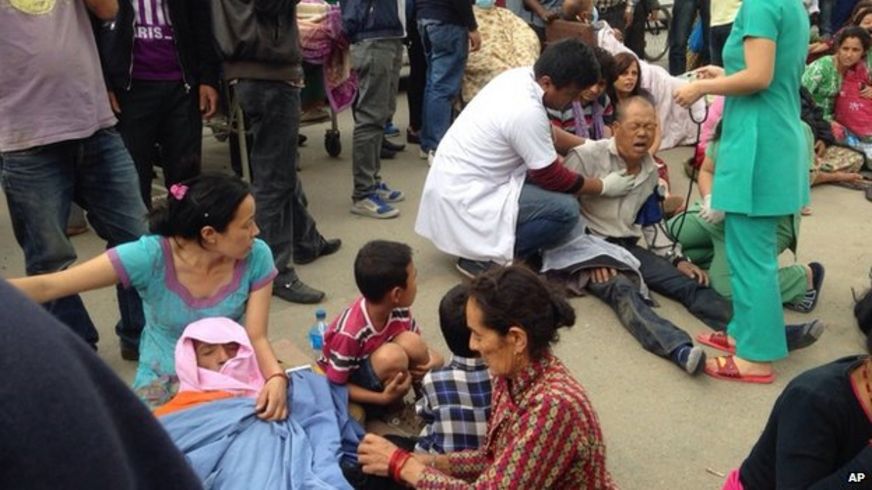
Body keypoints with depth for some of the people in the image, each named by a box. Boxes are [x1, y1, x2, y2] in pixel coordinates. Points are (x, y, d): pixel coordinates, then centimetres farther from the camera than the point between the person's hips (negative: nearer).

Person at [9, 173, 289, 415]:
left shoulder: (256, 257, -17)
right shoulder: (150, 256, -25)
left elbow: (256, 337, -16)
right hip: (163, 380, -1)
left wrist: (275, 377, -38)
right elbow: (49, 287, -26)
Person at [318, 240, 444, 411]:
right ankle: (389, 405, -7)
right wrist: (383, 398, -31)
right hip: (350, 382, -5)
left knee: (410, 341, -26)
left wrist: (432, 359, -22)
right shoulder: (349, 333, -34)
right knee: (392, 356, -35)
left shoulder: (398, 310, -16)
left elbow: (418, 346, 1)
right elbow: (336, 386, -23)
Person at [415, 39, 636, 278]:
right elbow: (552, 178, -14)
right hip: (464, 197, -10)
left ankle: (482, 244, 13)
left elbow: (547, 134, 17)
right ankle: (483, 257, -6)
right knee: (565, 210, -17)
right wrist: (604, 186, -1)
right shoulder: (527, 112, -26)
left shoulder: (520, 76, 0)